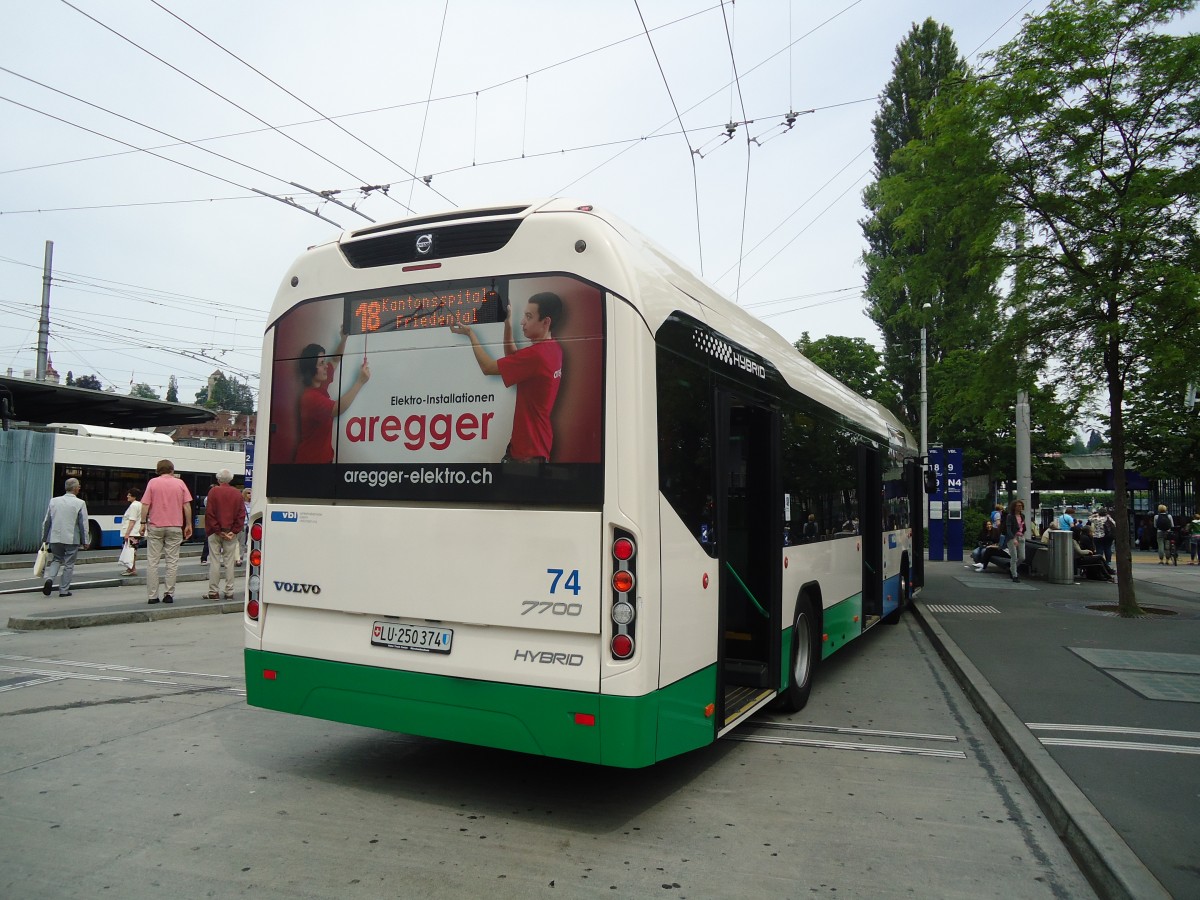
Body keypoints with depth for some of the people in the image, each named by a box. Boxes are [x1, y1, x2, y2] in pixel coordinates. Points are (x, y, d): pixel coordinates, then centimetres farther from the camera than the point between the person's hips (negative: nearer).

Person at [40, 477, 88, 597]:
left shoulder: (54, 501, 3)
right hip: (71, 539, -3)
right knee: (68, 564, 7)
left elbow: (46, 522, 8)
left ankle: (49, 578, -4)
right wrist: (85, 541, 1)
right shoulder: (80, 503, -9)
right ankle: (64, 590, 11)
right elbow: (83, 524, -7)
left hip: (55, 538, 3)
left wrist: (44, 539, 18)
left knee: (56, 559, 21)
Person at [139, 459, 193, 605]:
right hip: (175, 527, 1)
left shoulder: (153, 482, 0)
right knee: (172, 561, 4)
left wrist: (143, 523, 4)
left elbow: (145, 505, -4)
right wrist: (188, 525, 8)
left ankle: (153, 596, 3)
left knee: (152, 562, 4)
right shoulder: (180, 483, 3)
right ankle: (169, 594, 3)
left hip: (155, 527, 0)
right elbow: (187, 506, 1)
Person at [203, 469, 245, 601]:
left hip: (215, 533, -2)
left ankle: (214, 592, 3)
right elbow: (242, 514, -1)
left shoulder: (214, 491, -3)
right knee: (229, 562, 5)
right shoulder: (237, 493, 4)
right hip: (231, 533, 2)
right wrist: (234, 531, -4)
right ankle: (229, 592, 6)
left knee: (214, 561, 2)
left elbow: (209, 513, -9)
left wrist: (218, 530, -8)